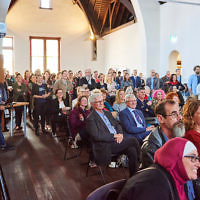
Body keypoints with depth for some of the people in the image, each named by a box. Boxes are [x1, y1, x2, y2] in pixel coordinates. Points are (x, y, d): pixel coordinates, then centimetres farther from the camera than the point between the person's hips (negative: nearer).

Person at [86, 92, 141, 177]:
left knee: (132, 150, -18)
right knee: (133, 141, -18)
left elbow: (117, 125, 18)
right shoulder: (91, 118, -7)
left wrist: (120, 134, -4)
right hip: (105, 147, -7)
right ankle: (140, 161, 6)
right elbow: (96, 136, -16)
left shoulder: (107, 113, 18)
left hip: (116, 141, 7)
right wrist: (114, 136, -15)